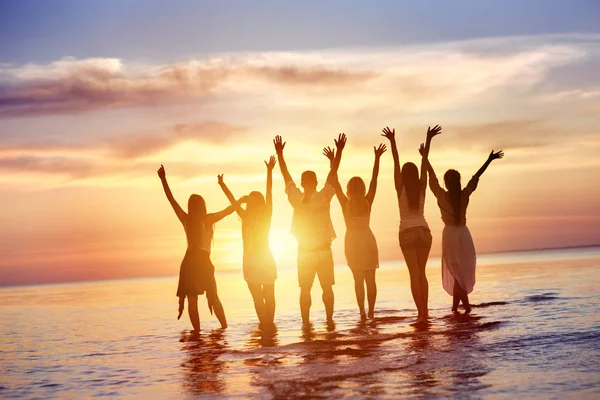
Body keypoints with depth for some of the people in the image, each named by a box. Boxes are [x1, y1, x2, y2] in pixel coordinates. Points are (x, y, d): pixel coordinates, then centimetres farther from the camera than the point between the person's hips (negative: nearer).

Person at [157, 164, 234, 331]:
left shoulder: (186, 219, 4)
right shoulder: (209, 219, 0)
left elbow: (171, 199, 7)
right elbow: (230, 209, 4)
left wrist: (163, 179, 11)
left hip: (189, 261, 1)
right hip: (204, 262, -1)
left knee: (192, 300, 2)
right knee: (213, 298, 12)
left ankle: (197, 331, -5)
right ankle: (225, 327, 9)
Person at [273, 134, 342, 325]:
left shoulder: (297, 199, -8)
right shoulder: (323, 197, -10)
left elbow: (286, 176, 0)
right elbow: (332, 174, -4)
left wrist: (279, 154, 7)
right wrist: (339, 151, 1)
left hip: (304, 252, 1)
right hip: (324, 250, -1)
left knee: (305, 290, 5)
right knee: (327, 287, 7)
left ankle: (305, 322, 3)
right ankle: (329, 320, 5)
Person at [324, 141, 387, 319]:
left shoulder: (345, 203, -8)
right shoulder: (368, 202, -6)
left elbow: (335, 182, -7)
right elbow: (374, 179, -3)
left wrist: (333, 161, -6)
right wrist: (377, 158, -1)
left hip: (352, 241, -1)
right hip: (368, 239, 1)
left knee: (358, 279, 3)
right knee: (370, 279, 8)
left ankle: (362, 311, -5)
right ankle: (371, 311, 5)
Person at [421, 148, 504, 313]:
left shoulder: (441, 195, -9)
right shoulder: (465, 194, -4)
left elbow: (432, 176, -4)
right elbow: (476, 177, 3)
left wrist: (425, 157, 3)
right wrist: (490, 160, 11)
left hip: (449, 234, -2)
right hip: (463, 233, 2)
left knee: (456, 272, 0)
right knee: (463, 272, 11)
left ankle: (466, 305, -8)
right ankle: (455, 306, 13)